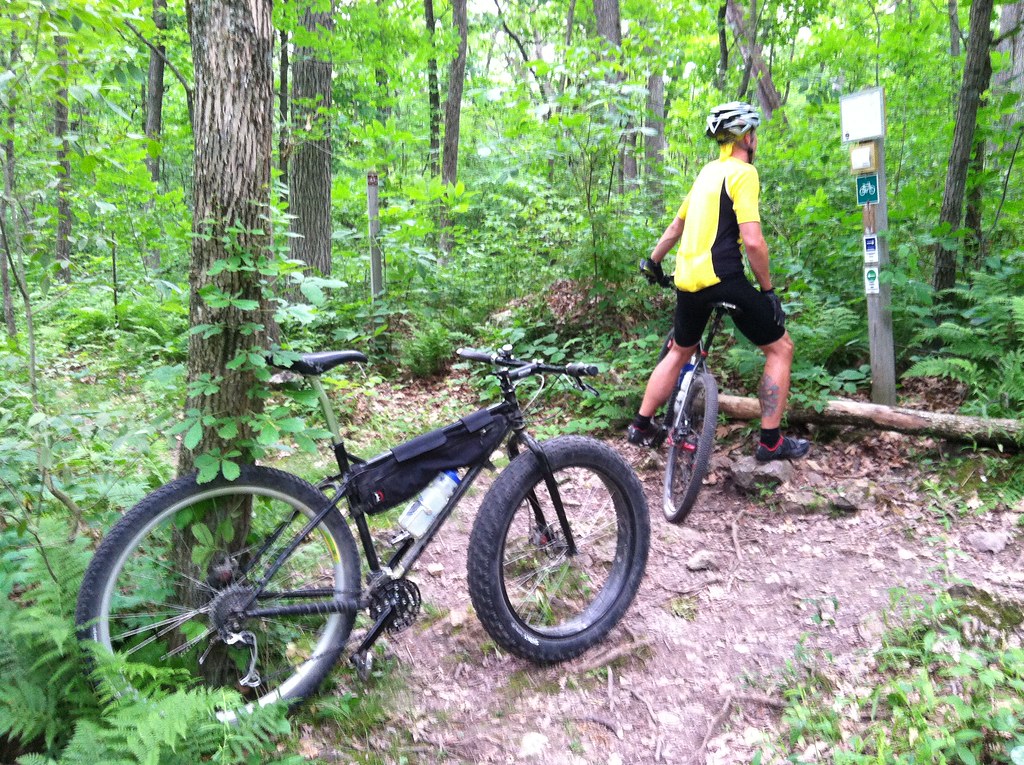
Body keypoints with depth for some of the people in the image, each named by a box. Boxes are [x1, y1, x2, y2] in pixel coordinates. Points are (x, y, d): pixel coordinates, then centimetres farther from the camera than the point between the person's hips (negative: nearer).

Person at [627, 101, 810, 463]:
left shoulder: (707, 172, 18)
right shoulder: (743, 173, -7)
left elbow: (675, 227, 26)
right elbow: (752, 241, -16)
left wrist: (653, 262, 39)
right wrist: (768, 289, -6)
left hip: (688, 280, 8)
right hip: (723, 280, -8)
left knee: (680, 352, 26)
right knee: (780, 347, 7)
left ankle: (641, 426, 28)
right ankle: (771, 441, 7)